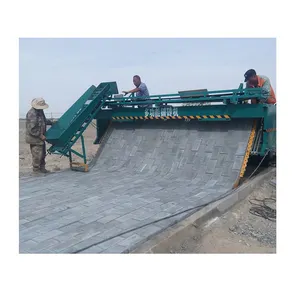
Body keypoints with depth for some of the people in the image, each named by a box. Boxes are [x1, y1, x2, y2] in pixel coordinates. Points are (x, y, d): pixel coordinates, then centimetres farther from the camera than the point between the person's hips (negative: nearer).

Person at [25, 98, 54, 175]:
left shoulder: (40, 111, 9)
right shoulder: (32, 114, -22)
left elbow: (44, 120, 28)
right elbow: (32, 129, -25)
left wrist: (52, 123, 17)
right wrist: (40, 135, -20)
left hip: (40, 138, 10)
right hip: (34, 138, -10)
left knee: (42, 154, 17)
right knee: (37, 154, -5)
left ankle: (42, 168, 28)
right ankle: (36, 170, 7)